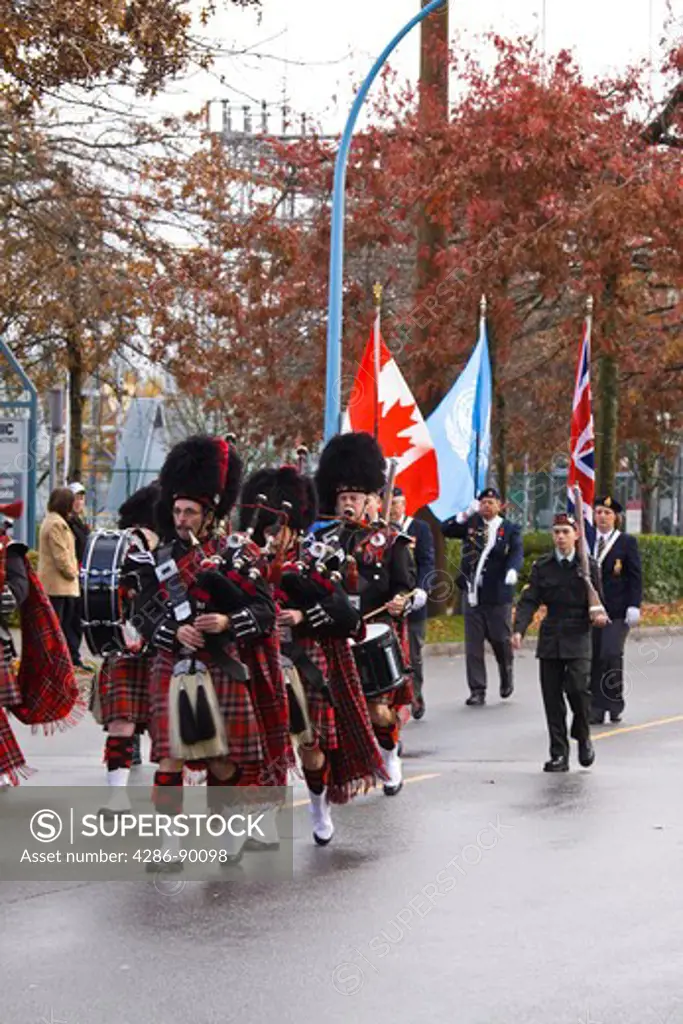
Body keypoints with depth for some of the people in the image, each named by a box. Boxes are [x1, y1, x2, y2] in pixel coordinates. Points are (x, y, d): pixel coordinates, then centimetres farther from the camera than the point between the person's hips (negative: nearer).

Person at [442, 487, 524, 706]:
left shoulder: (510, 529, 1)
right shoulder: (471, 524, 9)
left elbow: (517, 552, -13)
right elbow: (445, 530, 0)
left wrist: (512, 570, -34)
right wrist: (466, 514, -13)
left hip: (498, 595, -2)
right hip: (473, 594, 2)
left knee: (501, 640, 7)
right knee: (473, 644, 0)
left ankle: (506, 678, 35)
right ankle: (477, 691, 4)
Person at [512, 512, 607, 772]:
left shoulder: (588, 566, 4)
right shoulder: (542, 567, 6)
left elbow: (596, 602, 7)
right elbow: (529, 601, 0)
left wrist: (598, 614, -16)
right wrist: (519, 629, -15)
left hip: (578, 637, -2)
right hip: (550, 640, 2)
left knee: (578, 687, -18)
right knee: (552, 697, 1)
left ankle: (583, 736, 9)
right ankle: (559, 754, 9)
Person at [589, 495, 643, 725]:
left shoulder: (627, 542, 2)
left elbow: (636, 577, -1)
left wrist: (634, 606, -10)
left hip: (617, 611, -3)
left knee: (611, 655, -13)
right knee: (593, 659, 1)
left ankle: (615, 704, 2)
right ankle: (596, 710, 5)